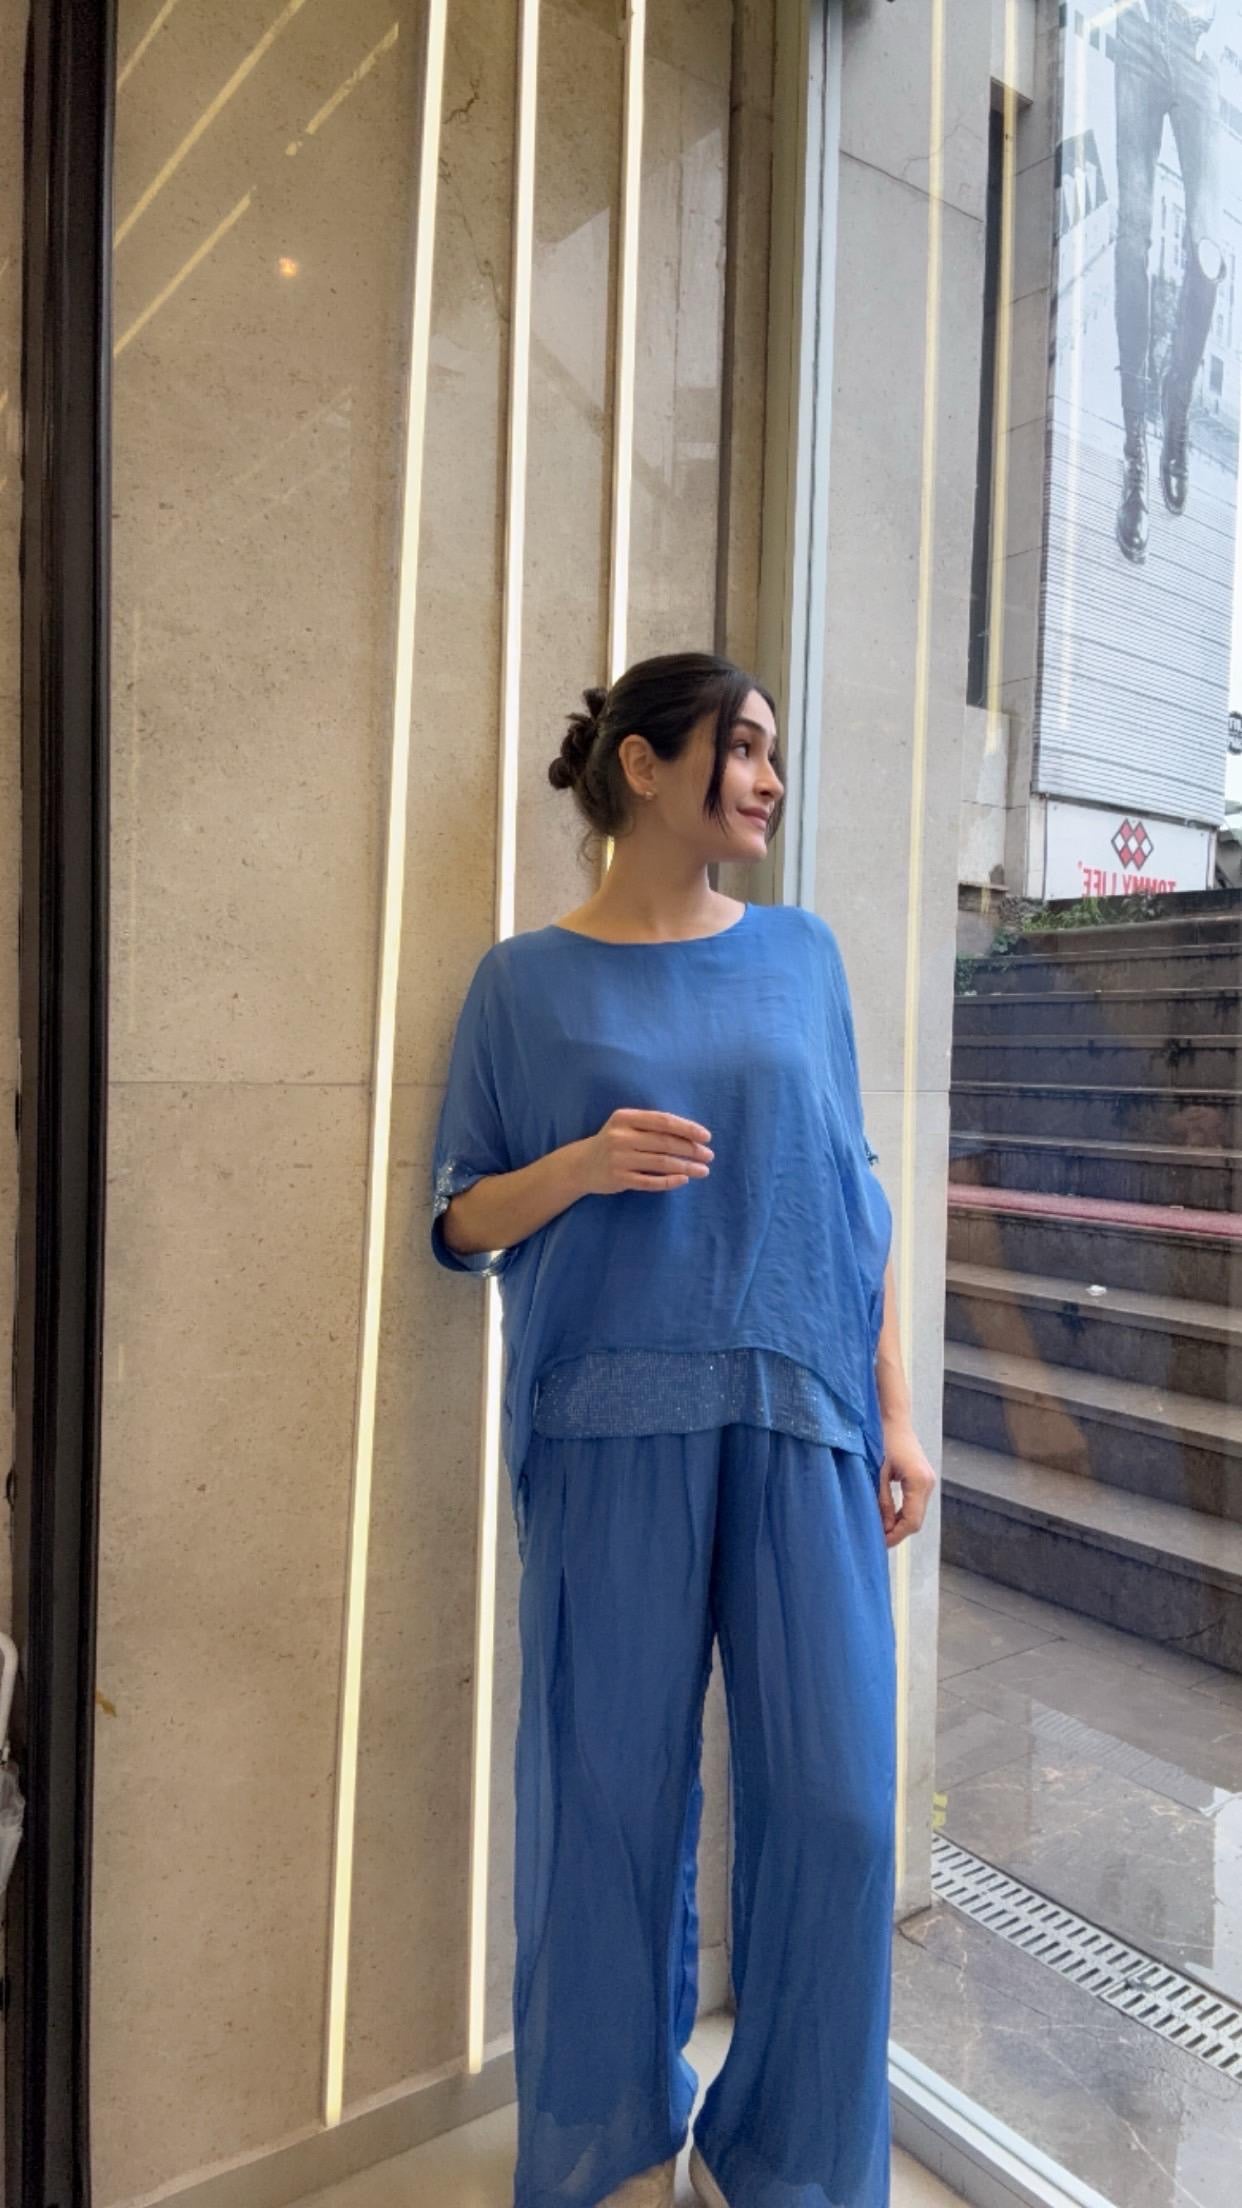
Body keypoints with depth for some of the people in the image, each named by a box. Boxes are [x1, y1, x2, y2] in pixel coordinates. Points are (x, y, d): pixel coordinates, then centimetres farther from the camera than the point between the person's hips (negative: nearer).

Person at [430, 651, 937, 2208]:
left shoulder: (801, 954, 11)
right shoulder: (528, 981, 5)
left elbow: (855, 1200, 11)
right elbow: (459, 1222, 6)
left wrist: (895, 1412, 5)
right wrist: (578, 1166, -14)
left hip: (801, 1421, 2)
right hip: (612, 1424, -2)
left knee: (837, 1799, 2)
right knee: (609, 1796, 6)